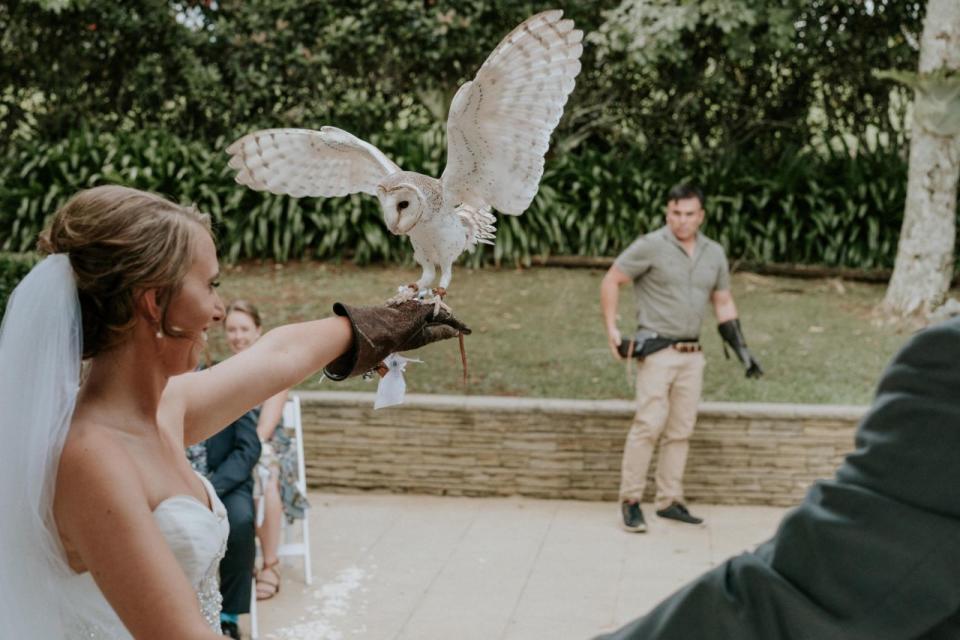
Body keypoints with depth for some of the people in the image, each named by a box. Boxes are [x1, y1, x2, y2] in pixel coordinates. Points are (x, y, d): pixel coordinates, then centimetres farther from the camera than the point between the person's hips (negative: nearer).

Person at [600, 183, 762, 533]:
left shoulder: (714, 254, 12)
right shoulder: (650, 246, -6)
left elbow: (723, 303, 20)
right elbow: (611, 281, -3)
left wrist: (741, 348, 13)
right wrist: (611, 330, -11)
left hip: (692, 355, 6)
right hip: (657, 350, -6)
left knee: (681, 431, 8)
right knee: (649, 424, -12)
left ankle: (669, 500, 17)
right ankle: (630, 500, -3)